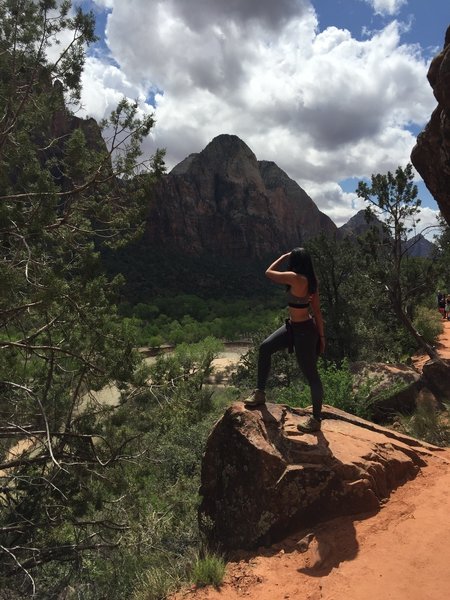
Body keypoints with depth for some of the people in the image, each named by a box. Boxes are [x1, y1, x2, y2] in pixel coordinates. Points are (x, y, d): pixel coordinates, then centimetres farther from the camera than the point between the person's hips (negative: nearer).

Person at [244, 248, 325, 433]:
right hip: (293, 326, 10)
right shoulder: (311, 279, 1)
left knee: (311, 375, 4)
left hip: (303, 331, -10)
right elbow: (317, 310, 5)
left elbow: (269, 272, -10)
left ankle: (316, 420, 19)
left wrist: (284, 256, 3)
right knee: (265, 348, 13)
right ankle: (260, 393, 22)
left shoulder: (294, 277, -25)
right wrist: (321, 335, 11)